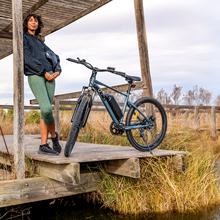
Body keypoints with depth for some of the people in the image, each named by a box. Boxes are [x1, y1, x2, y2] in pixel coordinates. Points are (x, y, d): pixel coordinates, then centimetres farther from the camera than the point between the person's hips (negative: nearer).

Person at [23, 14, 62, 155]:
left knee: (46, 110, -2)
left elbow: (54, 56, 23)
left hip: (49, 76, 6)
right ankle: (54, 135, 3)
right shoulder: (23, 38, 11)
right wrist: (43, 72, -9)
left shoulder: (39, 41, 29)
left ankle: (43, 145, 2)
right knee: (46, 109, -21)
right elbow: (27, 59, -3)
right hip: (35, 75, -5)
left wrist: (57, 70, 3)